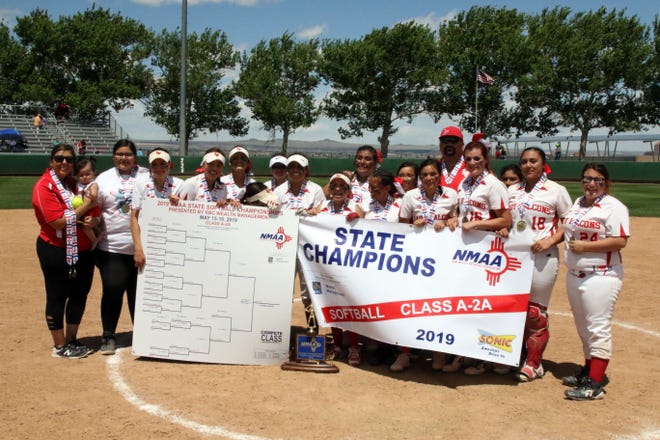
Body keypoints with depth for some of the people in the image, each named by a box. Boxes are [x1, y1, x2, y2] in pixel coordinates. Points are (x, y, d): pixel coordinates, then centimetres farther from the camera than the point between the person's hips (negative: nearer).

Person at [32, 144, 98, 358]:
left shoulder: (74, 182, 11)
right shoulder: (43, 187, -12)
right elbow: (58, 221, -21)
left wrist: (94, 220, -7)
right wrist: (85, 206, -17)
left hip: (82, 250, 8)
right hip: (55, 251, -8)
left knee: (80, 294, 14)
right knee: (57, 297, 4)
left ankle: (71, 340, 30)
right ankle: (60, 347, 17)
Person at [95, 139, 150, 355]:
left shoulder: (146, 176, 5)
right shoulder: (103, 179, 6)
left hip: (141, 246, 1)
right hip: (111, 247, 0)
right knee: (112, 290, -1)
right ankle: (108, 336, 14)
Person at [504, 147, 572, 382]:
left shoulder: (556, 191, -2)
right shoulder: (512, 190, 12)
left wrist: (550, 241, -16)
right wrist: (502, 229, -1)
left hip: (542, 257, -5)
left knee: (535, 312, 0)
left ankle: (533, 363, 13)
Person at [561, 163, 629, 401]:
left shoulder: (614, 207, -11)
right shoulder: (577, 204, 13)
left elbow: (620, 241, -19)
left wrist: (585, 246, -21)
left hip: (602, 276, -8)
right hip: (574, 274, 9)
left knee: (598, 328, -7)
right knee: (583, 326, 17)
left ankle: (595, 384, -4)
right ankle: (589, 371, 31)